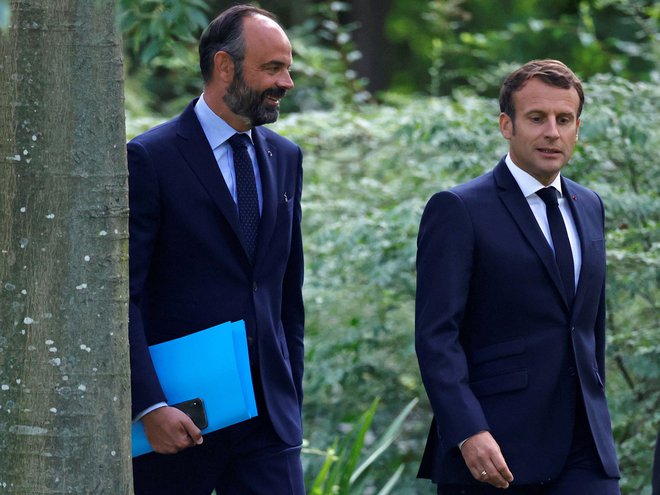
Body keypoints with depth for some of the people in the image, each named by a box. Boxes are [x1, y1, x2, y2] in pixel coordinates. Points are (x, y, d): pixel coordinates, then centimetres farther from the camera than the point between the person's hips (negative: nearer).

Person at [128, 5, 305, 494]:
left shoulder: (285, 158, 12)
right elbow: (121, 296, -11)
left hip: (269, 416, 5)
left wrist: (291, 396, 15)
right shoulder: (150, 158, -8)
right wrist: (149, 406, -19)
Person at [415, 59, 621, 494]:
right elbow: (436, 335, -12)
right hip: (492, 452, -5)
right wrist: (468, 433, -22)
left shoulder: (588, 208, 16)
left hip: (583, 455, 5)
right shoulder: (458, 210, -5)